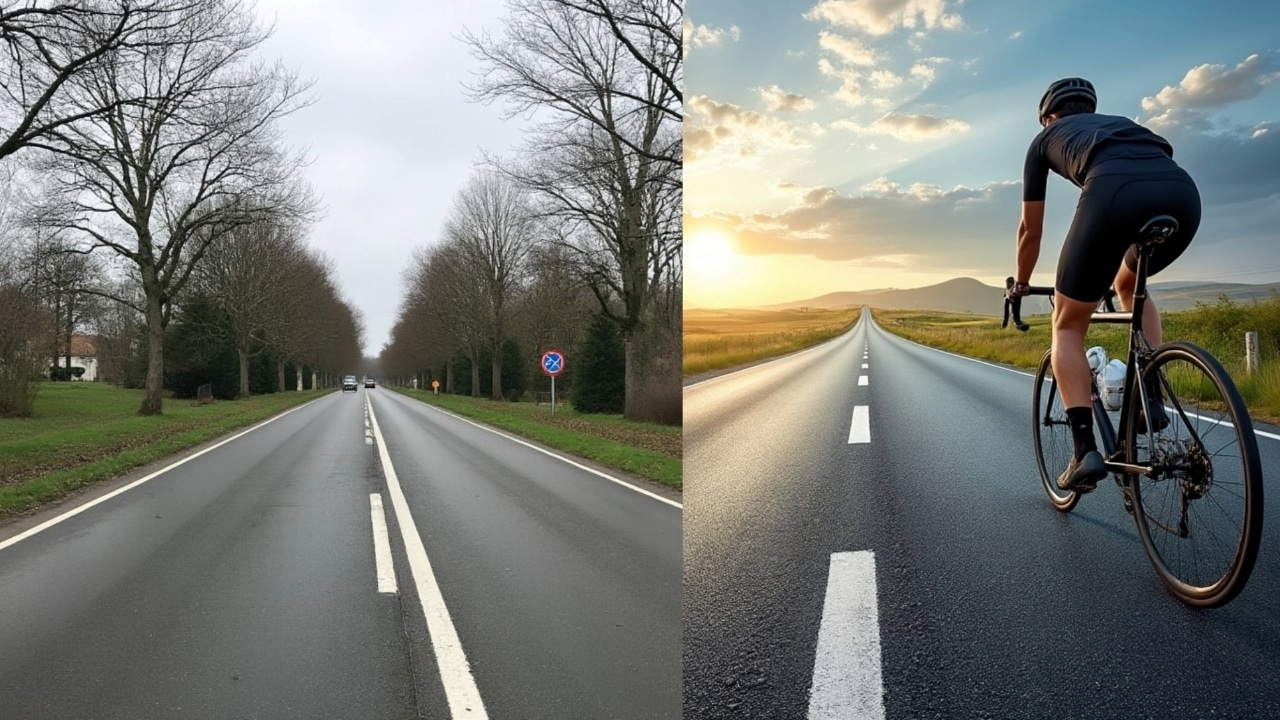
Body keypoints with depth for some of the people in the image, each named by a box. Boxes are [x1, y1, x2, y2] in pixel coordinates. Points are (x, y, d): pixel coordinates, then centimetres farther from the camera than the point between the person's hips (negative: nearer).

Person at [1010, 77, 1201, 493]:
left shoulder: (1045, 139, 32)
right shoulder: (1122, 124, 43)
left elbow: (1030, 230, 35)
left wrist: (1020, 285, 52)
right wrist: (1107, 285, 60)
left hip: (1115, 193, -4)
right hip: (1184, 194, 5)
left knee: (1067, 326, 13)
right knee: (1130, 284, 36)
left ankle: (1086, 450, 2)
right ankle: (1151, 398, 24)